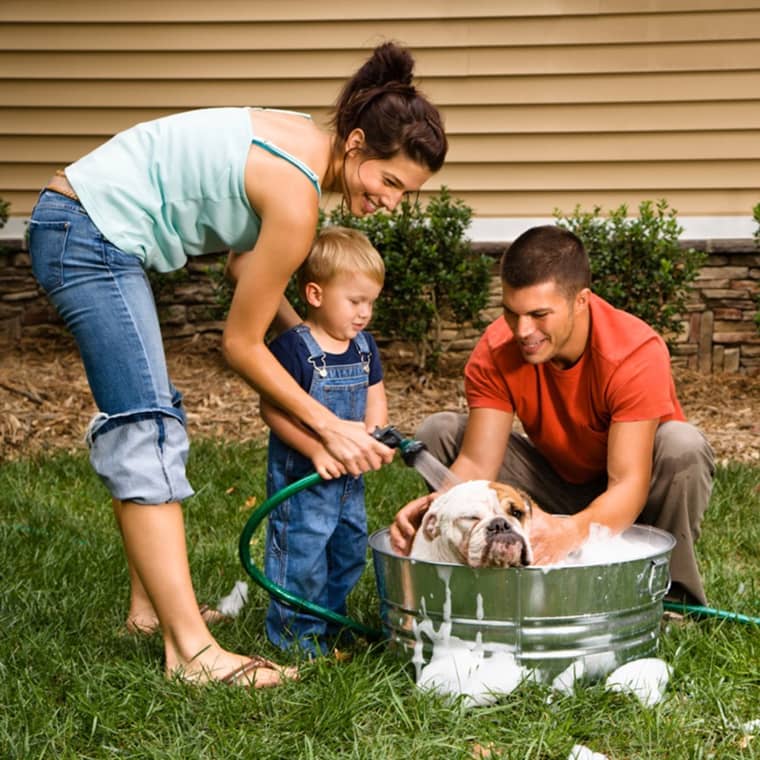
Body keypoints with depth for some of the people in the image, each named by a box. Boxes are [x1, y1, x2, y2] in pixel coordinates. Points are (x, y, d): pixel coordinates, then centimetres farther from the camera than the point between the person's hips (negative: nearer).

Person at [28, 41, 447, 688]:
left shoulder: (306, 143, 5)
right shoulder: (296, 197, -22)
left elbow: (242, 255, 14)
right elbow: (240, 344, -14)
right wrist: (329, 427, -8)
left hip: (90, 230, 11)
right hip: (89, 236, -11)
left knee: (151, 418, 15)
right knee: (148, 433, -15)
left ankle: (149, 605, 24)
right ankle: (192, 650, -16)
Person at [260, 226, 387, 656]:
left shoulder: (365, 346, 5)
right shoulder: (293, 348, -18)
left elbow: (375, 398, 9)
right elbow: (272, 408, -21)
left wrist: (374, 436, -12)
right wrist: (316, 449, -26)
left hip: (349, 476, 8)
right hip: (301, 476, -8)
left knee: (350, 553, 18)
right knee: (302, 557, -1)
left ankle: (330, 627, 34)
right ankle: (299, 638, 13)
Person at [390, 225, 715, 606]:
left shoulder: (638, 353, -30)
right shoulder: (496, 353, -19)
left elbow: (629, 482, -38)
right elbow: (476, 462, -22)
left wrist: (572, 531, -58)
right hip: (559, 487, 3)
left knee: (682, 446, -36)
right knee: (438, 432, -13)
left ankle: (676, 596, -12)